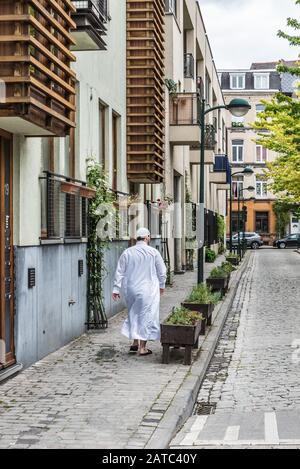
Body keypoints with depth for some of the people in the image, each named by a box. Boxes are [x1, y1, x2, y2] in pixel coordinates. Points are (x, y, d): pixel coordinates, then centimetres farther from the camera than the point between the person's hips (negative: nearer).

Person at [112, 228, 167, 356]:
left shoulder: (127, 253, 1)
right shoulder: (153, 252, -6)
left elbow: (120, 272, 2)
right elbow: (162, 271, 2)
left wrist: (116, 289, 7)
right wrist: (162, 285, 18)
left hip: (131, 289, 3)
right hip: (148, 290, -3)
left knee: (134, 314, 18)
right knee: (146, 316, 3)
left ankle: (135, 343, 22)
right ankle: (142, 347, 4)